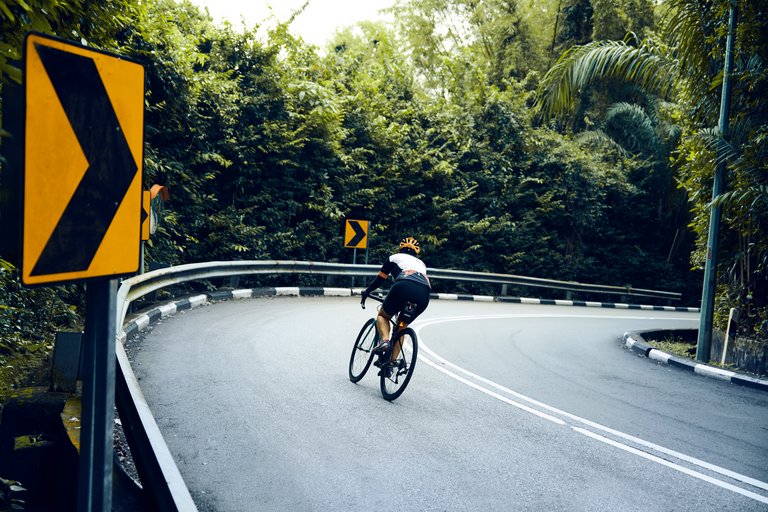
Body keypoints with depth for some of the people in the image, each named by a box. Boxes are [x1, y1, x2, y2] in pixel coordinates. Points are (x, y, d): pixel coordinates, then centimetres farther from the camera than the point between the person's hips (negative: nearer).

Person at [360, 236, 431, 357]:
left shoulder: (395, 257, 28)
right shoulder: (421, 263, 39)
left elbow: (380, 279, 30)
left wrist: (366, 292, 45)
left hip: (404, 286, -3)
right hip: (424, 294, 4)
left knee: (382, 315, 20)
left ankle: (384, 340, -7)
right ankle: (393, 360, 14)